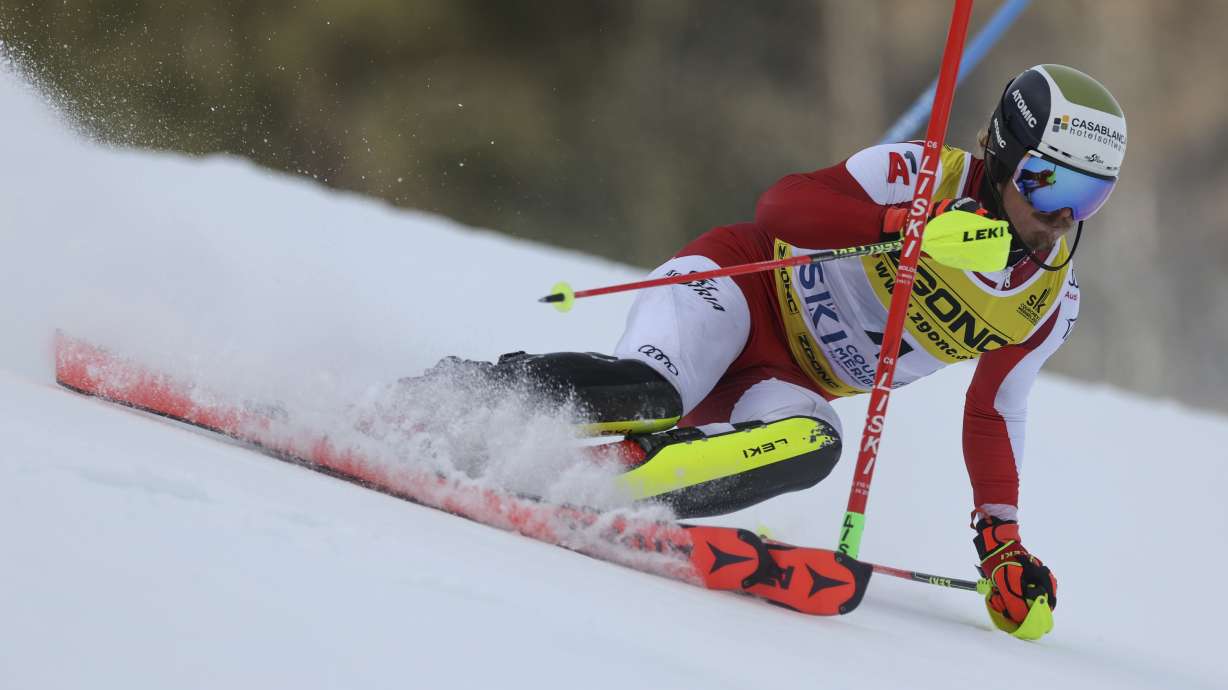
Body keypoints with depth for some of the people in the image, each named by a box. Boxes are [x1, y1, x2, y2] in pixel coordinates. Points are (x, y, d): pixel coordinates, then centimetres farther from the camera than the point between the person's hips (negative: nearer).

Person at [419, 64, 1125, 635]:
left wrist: (1002, 541, 3)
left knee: (811, 446, -33)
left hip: (791, 381, 4)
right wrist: (903, 223, -40)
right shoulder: (927, 174, -15)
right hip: (744, 287, -4)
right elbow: (784, 205, -26)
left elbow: (994, 416, 12)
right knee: (647, 392, -36)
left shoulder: (1051, 305, -1)